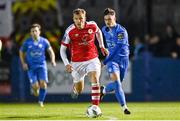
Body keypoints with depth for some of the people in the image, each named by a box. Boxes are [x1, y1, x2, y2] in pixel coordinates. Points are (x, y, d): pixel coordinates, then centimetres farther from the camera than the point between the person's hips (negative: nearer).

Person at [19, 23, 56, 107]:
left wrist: (53, 60, -11)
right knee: (35, 86, -14)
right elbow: (21, 52, 11)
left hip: (41, 65, 1)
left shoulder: (44, 41, -1)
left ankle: (41, 101, 3)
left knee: (43, 83, -16)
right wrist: (23, 63, 0)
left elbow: (51, 51, 7)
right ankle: (35, 89, 24)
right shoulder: (27, 42, -3)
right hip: (31, 67, -1)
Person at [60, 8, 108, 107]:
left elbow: (98, 32, 18)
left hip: (92, 60, 1)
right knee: (79, 91, 11)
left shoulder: (92, 26, -9)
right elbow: (62, 49, -7)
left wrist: (102, 46, 15)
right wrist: (66, 64, -19)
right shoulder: (70, 31, -15)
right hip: (77, 62, 0)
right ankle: (75, 88, 49)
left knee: (95, 80, -24)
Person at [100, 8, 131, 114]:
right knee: (116, 81, -21)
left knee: (116, 85, 7)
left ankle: (103, 90, 40)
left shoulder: (121, 31, -15)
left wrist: (106, 61, -17)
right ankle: (124, 107, -22)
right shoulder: (105, 30, 5)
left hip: (122, 59, -2)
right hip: (112, 59, 2)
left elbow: (118, 48, -18)